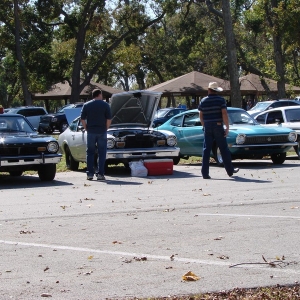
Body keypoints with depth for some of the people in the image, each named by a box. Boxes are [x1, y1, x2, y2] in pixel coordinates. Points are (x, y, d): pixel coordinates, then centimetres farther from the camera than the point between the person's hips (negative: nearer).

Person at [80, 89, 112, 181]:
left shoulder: (86, 105, 3)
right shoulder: (105, 105, -2)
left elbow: (82, 119, 1)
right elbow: (109, 119, -5)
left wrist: (87, 129, 10)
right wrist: (105, 129, 7)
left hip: (90, 132, 1)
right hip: (102, 132, -1)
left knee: (90, 153, 9)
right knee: (101, 153, 4)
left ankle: (90, 174, 5)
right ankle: (100, 174, 0)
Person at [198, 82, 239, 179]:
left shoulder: (203, 101, 4)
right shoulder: (221, 100, -5)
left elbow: (201, 116, 10)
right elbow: (224, 114, -12)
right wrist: (227, 128, -9)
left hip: (207, 128, 2)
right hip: (218, 127, -2)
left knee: (206, 150, 3)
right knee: (224, 149, 7)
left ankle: (205, 173, -3)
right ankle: (230, 171, 16)